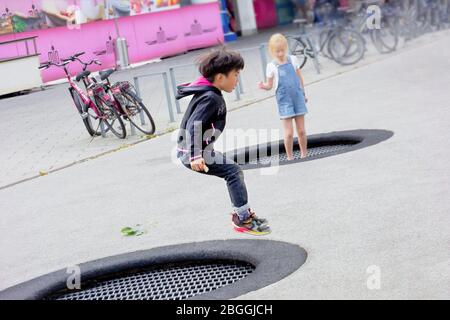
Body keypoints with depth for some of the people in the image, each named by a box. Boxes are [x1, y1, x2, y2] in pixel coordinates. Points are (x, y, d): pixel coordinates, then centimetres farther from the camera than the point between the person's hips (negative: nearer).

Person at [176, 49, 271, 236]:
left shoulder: (207, 93, 13)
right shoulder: (211, 98, -18)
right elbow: (194, 125, -29)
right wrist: (195, 156, -35)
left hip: (195, 151, 11)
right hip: (193, 153, -11)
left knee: (233, 171, 16)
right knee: (233, 171, -16)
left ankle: (241, 213, 21)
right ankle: (243, 220, -13)